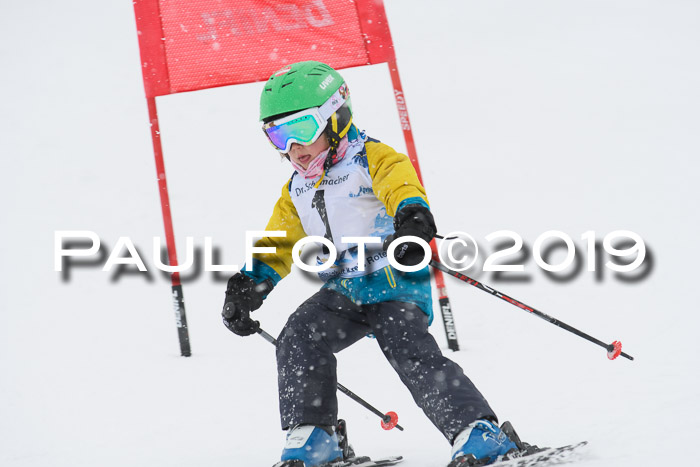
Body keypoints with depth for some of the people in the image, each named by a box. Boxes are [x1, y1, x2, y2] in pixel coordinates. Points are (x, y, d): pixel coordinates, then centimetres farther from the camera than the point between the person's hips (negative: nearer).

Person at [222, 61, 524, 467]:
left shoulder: (371, 159, -8)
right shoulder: (297, 191, 16)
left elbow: (401, 184, -29)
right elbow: (279, 244, 23)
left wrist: (413, 218, -51)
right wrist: (249, 286, 11)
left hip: (397, 283, -7)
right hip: (345, 292, 7)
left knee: (410, 351, -23)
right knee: (299, 338, -12)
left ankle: (479, 434, -21)